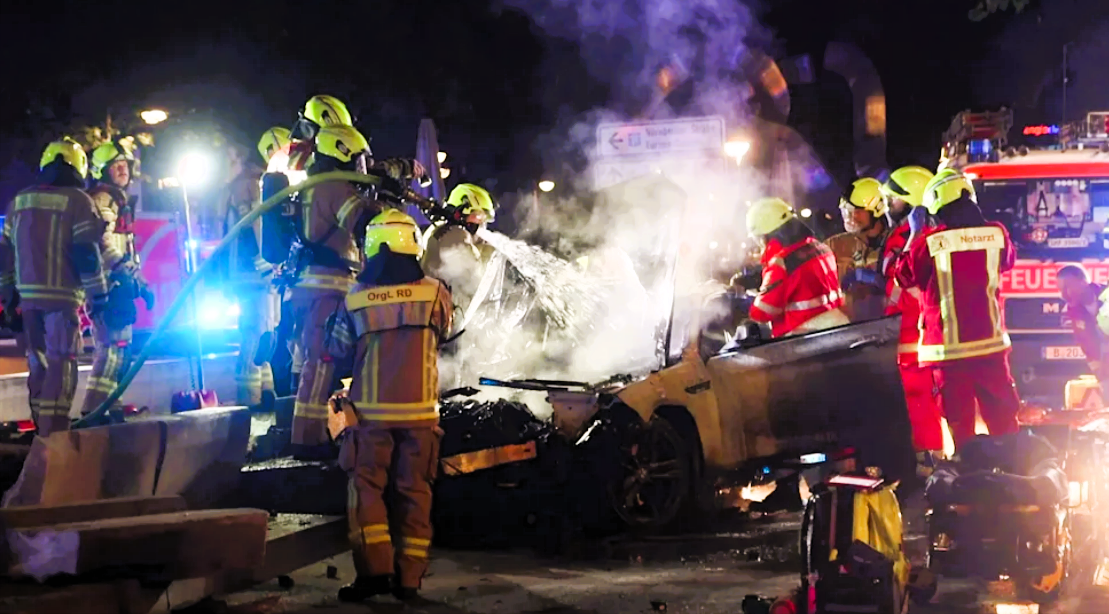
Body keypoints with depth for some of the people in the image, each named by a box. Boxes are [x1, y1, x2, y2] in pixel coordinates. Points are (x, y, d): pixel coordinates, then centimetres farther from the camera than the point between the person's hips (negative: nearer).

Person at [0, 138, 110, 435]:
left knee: (38, 362, 16)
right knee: (61, 365, -5)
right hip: (62, 295, -6)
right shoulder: (77, 201, -4)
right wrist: (98, 293, -5)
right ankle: (54, 433, -11)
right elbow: (86, 253, -11)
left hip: (28, 294, 6)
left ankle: (41, 428, 21)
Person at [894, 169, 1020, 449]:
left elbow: (903, 276, 4)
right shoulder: (996, 234, -3)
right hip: (991, 342, 3)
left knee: (960, 420, 3)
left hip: (948, 347, -3)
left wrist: (915, 233, 11)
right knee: (1003, 417, 11)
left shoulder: (929, 241, -12)